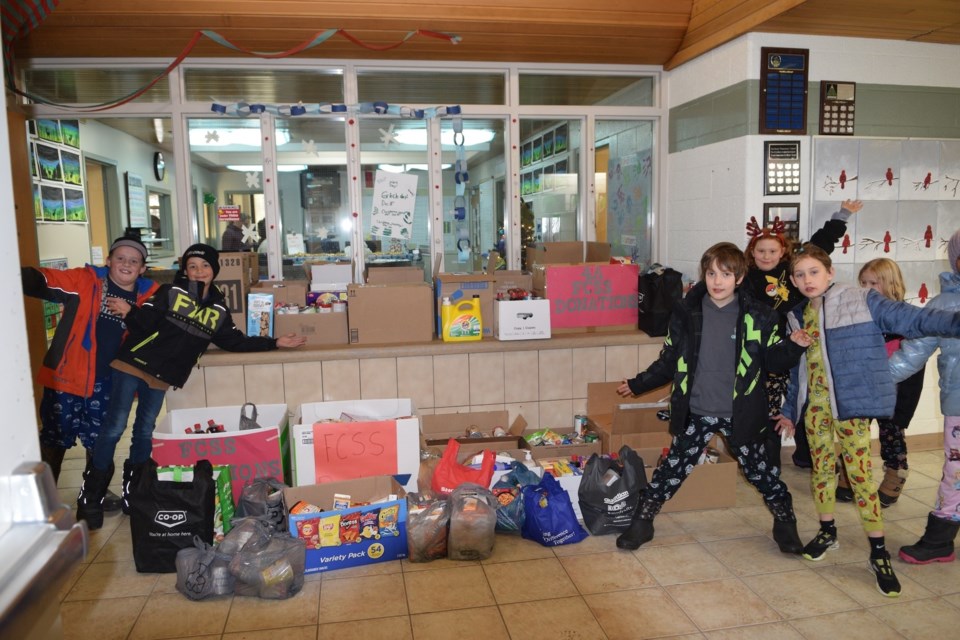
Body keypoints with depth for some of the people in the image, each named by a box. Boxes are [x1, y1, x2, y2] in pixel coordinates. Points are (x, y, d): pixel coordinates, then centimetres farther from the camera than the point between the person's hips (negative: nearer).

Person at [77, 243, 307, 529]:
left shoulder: (217, 310, 9)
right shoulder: (169, 292, -5)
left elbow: (235, 342, 11)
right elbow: (145, 323, -9)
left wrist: (275, 343, 7)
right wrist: (129, 313, -28)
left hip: (161, 376, 4)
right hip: (134, 364, -4)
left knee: (145, 431, 13)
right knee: (115, 426, -5)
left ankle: (132, 492, 26)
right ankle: (90, 495, 6)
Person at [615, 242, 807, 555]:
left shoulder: (757, 316, -5)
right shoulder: (686, 313, -3)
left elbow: (775, 359, 1)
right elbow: (669, 362, 5)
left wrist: (795, 346, -19)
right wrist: (638, 384, 5)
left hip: (739, 414, 0)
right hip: (695, 413, 1)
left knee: (760, 470, 13)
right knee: (672, 470, 6)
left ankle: (785, 521, 37)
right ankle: (642, 522, 21)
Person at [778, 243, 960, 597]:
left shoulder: (862, 301, -5)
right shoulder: (798, 316, 11)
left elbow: (911, 318, -11)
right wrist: (789, 409, 21)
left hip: (852, 403, -5)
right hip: (815, 405, 5)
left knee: (860, 472, -4)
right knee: (822, 467, 13)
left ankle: (878, 552, 10)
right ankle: (827, 531, 32)